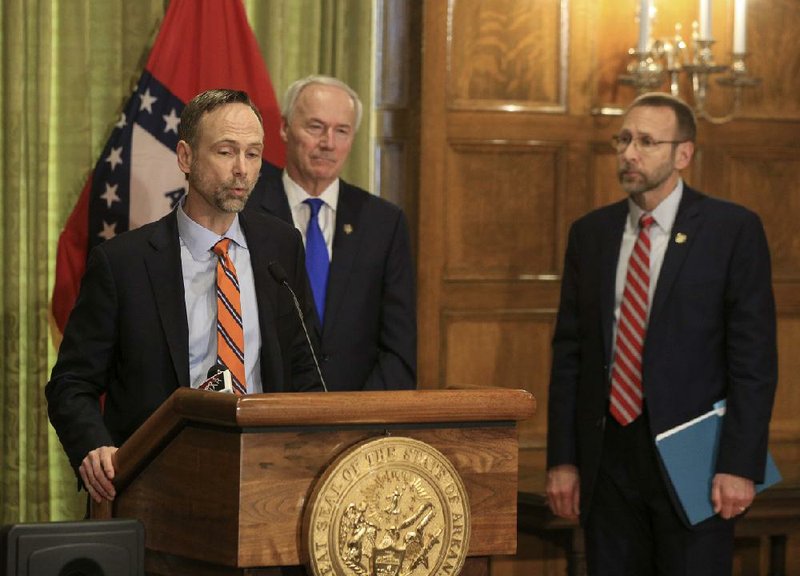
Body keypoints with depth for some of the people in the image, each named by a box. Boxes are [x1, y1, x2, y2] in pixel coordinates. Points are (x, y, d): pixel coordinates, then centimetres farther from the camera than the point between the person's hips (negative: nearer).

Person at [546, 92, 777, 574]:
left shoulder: (733, 229, -3)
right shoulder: (591, 233, 10)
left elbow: (754, 358, -7)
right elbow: (569, 353, 11)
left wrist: (740, 466, -13)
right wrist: (561, 459, 4)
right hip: (606, 458, 4)